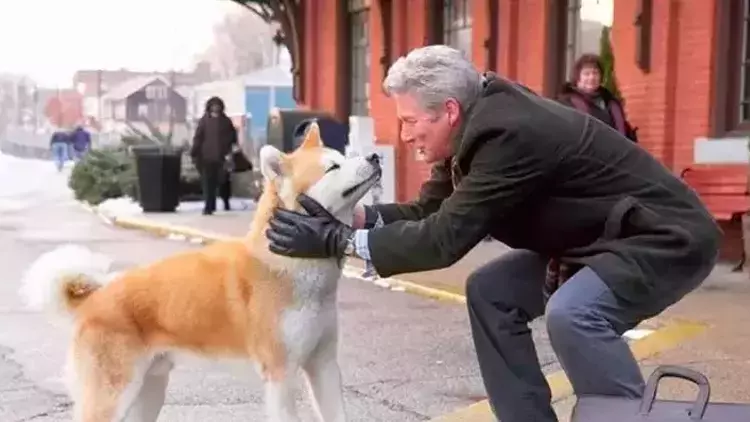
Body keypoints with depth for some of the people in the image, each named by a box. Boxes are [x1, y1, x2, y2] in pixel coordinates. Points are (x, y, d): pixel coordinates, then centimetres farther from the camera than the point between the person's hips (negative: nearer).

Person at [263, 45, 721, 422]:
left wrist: (338, 240, -26)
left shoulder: (509, 133, -30)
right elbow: (430, 212, 1)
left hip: (668, 237, -9)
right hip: (599, 235, 10)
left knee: (572, 313, -33)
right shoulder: (480, 125, -2)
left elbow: (445, 238, -30)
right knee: (491, 292, 3)